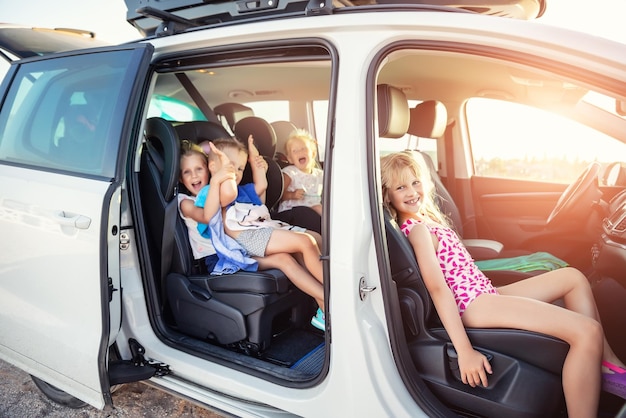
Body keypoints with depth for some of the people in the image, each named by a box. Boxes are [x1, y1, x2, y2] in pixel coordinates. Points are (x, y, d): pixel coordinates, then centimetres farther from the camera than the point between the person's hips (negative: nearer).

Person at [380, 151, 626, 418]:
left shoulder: (426, 221, 17)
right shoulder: (417, 229, -13)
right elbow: (438, 288, -23)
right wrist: (465, 351, -27)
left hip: (485, 293, 10)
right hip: (474, 305, -10)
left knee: (573, 277, 14)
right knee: (587, 331, -19)